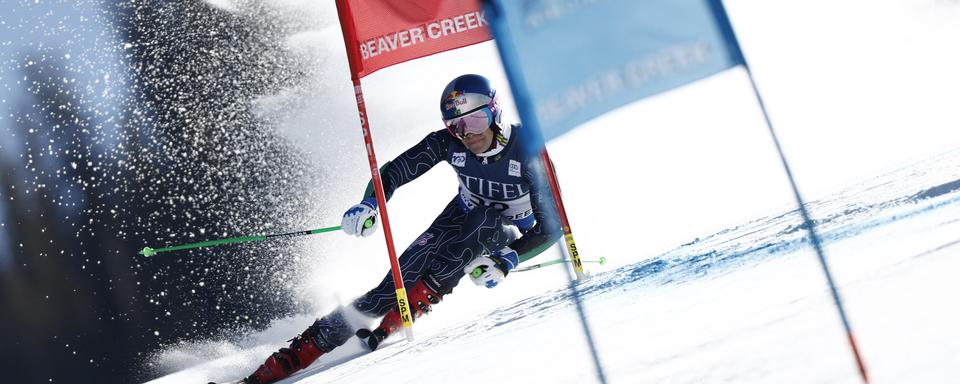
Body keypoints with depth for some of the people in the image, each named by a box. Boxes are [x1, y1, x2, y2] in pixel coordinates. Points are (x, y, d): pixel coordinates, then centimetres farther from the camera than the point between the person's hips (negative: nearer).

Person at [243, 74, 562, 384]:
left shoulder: (528, 149, -28)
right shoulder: (448, 142, -20)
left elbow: (551, 227, -23)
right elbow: (393, 173, -14)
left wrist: (507, 261, -32)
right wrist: (369, 205, -33)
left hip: (509, 234, -2)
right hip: (463, 219, 2)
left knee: (484, 219, -38)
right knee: (397, 284, -16)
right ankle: (297, 353, -9)